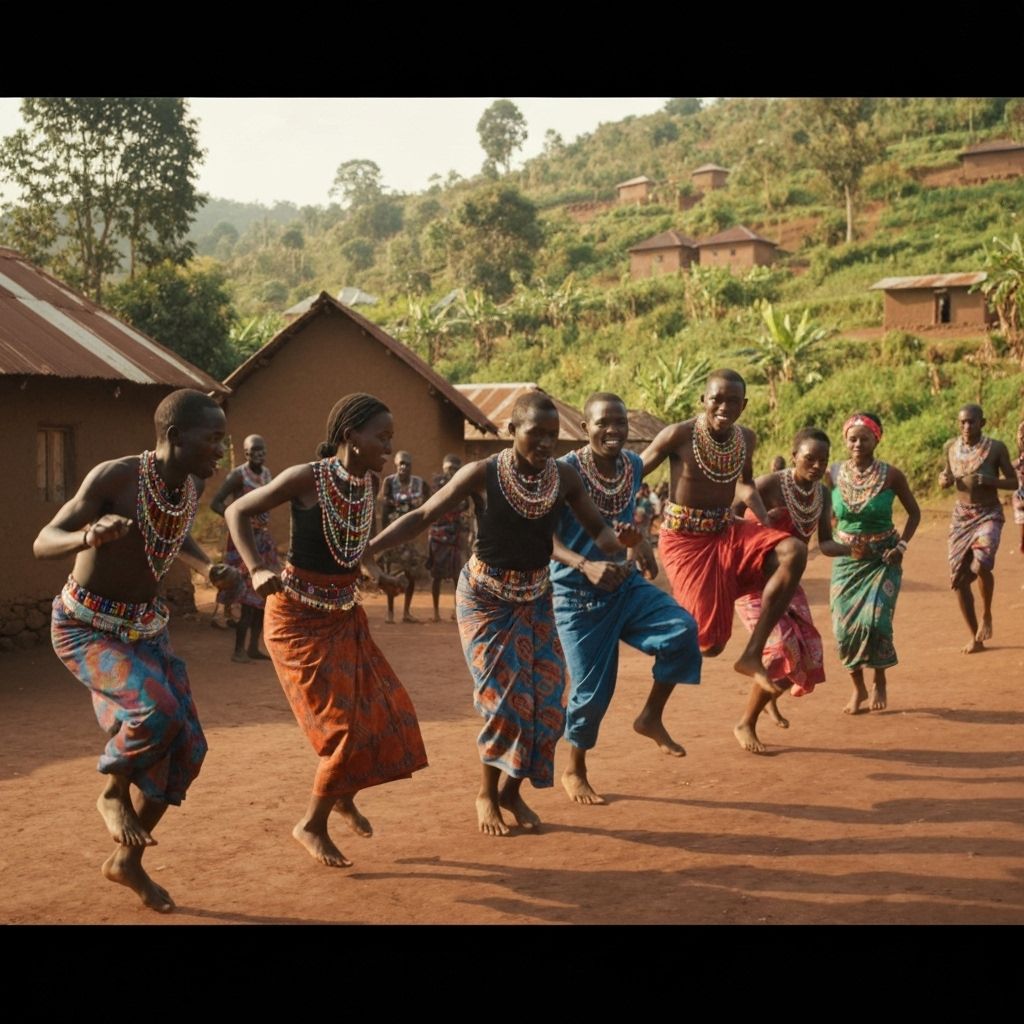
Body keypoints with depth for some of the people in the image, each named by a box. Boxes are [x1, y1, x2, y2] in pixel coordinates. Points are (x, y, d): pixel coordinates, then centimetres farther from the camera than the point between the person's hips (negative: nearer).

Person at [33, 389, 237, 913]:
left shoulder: (187, 487, -2)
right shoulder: (113, 476, -23)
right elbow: (42, 543, -23)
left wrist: (208, 567, 1)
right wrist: (88, 537, -45)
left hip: (143, 628, 7)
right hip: (85, 628, -7)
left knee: (186, 748, 2)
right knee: (158, 710, -32)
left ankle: (127, 861, 22)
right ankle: (113, 793, 0)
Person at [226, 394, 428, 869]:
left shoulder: (366, 481, 0)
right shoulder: (306, 478, -20)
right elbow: (236, 513, -11)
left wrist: (376, 574, 2)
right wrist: (257, 571, -24)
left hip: (345, 614, 7)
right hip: (300, 618, -7)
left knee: (381, 714, 8)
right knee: (346, 725, -7)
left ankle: (342, 797, 35)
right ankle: (312, 823, 15)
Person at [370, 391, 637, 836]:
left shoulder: (565, 477, -7)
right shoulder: (483, 474, -17)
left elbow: (597, 529, 0)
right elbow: (422, 517, -12)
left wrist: (620, 540, -25)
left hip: (535, 599, 4)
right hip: (484, 598, -4)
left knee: (545, 696, -1)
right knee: (506, 695, -9)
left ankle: (511, 789, 21)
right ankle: (487, 795, 12)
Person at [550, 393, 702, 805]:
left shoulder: (634, 465, 0)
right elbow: (546, 537, -20)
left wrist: (641, 546, 3)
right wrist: (585, 565, -35)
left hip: (627, 584, 5)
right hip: (578, 594, -5)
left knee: (682, 629, -19)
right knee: (591, 689, -1)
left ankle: (651, 717, 2)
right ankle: (574, 771, 24)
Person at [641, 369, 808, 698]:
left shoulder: (746, 439, 2)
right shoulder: (679, 435, -16)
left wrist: (766, 524, 6)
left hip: (727, 532, 6)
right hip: (686, 539, -6)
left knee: (794, 551, -22)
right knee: (709, 643, -12)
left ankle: (752, 656, -15)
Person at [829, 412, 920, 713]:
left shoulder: (891, 475, -8)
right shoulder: (834, 473, -4)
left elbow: (914, 512, 3)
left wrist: (901, 545, -8)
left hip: (882, 560, -2)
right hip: (846, 560, 2)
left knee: (874, 620, -16)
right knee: (845, 626, -1)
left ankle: (880, 681, 11)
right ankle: (858, 687, 22)